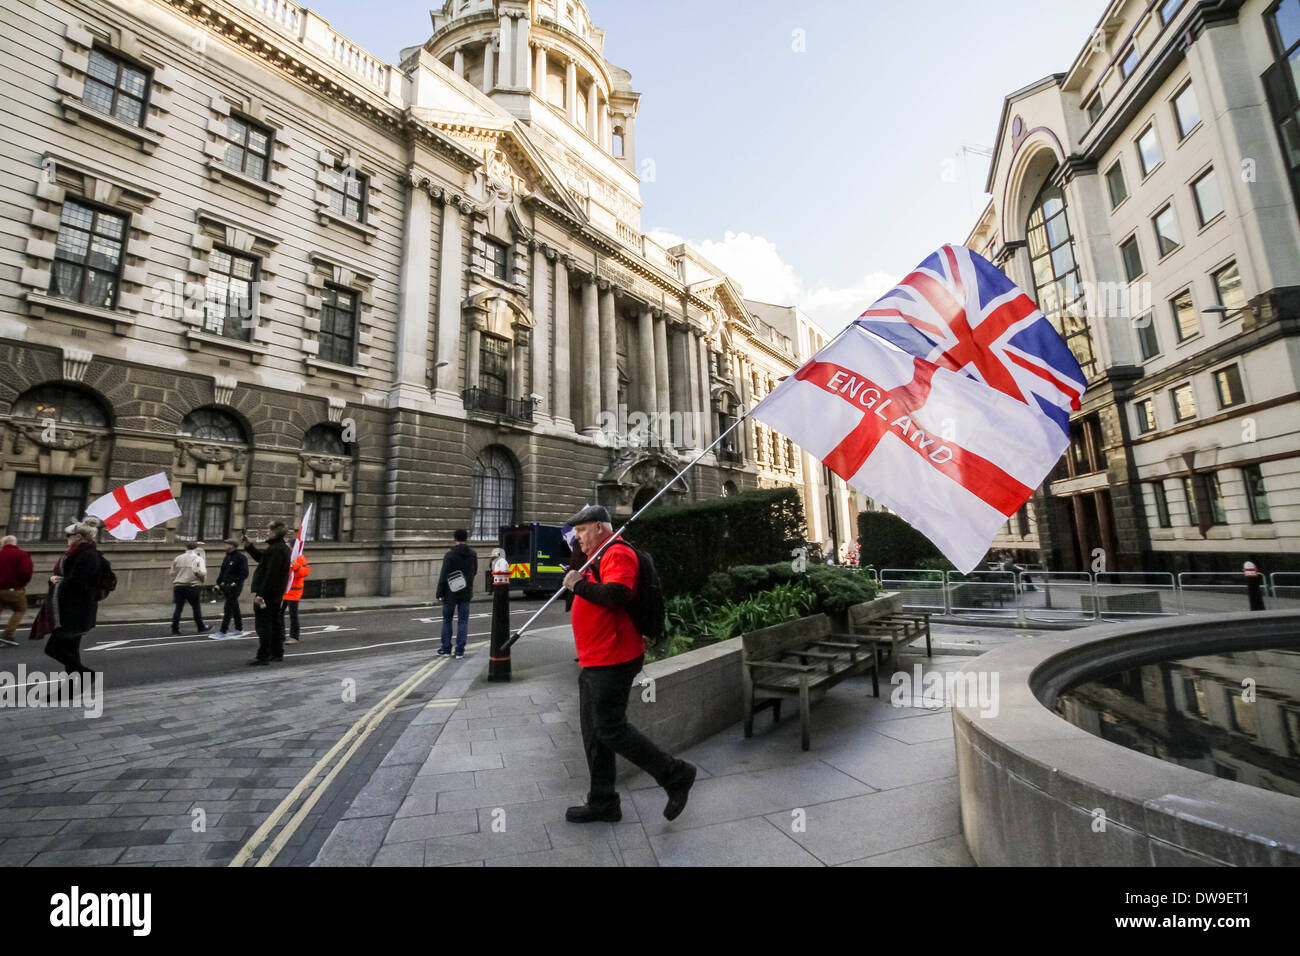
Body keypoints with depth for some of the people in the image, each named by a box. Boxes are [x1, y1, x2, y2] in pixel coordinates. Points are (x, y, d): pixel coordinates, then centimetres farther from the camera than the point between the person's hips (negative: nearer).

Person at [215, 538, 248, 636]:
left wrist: (236, 582, -23)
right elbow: (222, 571, 21)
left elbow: (244, 573, -15)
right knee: (234, 608, 14)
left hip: (234, 586, -8)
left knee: (228, 609, -8)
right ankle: (239, 629, 21)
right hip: (226, 586, 8)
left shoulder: (240, 557, -10)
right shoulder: (227, 557, 16)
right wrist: (218, 583, 12)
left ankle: (223, 632, -6)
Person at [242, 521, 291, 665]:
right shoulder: (284, 548, 13)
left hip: (267, 594, -10)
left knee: (263, 624, -3)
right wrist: (249, 545, 17)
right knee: (276, 622, 16)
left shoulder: (275, 549, -19)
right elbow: (261, 556, 26)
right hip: (277, 594, 10)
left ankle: (263, 656, 1)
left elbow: (270, 574, -24)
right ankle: (277, 653, 25)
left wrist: (261, 594, -23)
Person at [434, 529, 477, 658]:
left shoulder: (449, 555, -13)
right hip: (466, 593, 3)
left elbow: (443, 576, -12)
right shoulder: (473, 554, 0)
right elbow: (475, 573, 8)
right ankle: (460, 651, 5)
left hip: (451, 593, -2)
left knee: (447, 619, 13)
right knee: (463, 621, 6)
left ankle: (445, 649, 16)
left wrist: (438, 593, -6)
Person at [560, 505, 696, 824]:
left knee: (610, 728, -4)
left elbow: (617, 595, -31)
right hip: (594, 662, 10)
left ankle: (675, 775, 11)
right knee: (593, 731, 15)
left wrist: (578, 585, -21)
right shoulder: (599, 557, 17)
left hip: (613, 661, -10)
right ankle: (602, 802, 29)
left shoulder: (618, 553, -15)